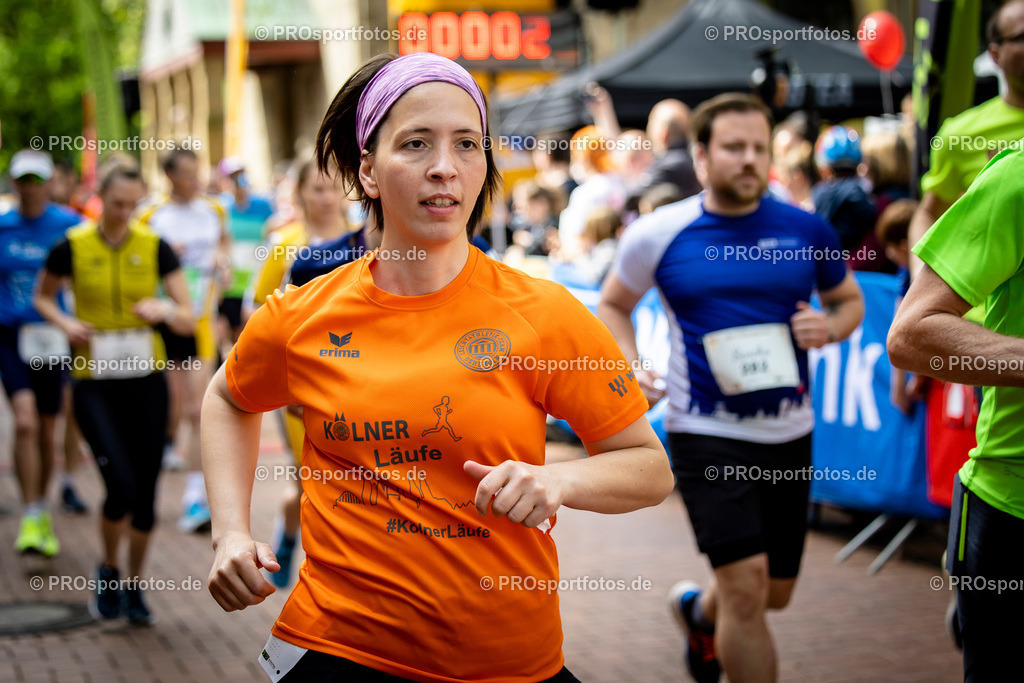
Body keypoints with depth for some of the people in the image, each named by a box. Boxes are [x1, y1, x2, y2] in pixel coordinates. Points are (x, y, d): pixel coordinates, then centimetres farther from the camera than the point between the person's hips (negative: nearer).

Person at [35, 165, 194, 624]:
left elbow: (188, 319, -1)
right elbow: (42, 297, 14)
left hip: (146, 381, 2)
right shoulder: (72, 248, -3)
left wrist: (164, 310, -23)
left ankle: (135, 586, 25)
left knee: (146, 493, 4)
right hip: (94, 383, -2)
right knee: (121, 487, -15)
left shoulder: (155, 247, 0)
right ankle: (108, 572, 14)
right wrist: (66, 323, -6)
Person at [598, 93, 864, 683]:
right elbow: (613, 306, 11)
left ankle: (699, 611, 50)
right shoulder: (658, 234, -4)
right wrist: (630, 366, -8)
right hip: (706, 434, -3)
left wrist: (831, 326, -8)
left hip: (789, 433, 4)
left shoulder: (807, 230, 0)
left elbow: (849, 299, 15)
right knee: (747, 586, -16)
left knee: (776, 592, 16)